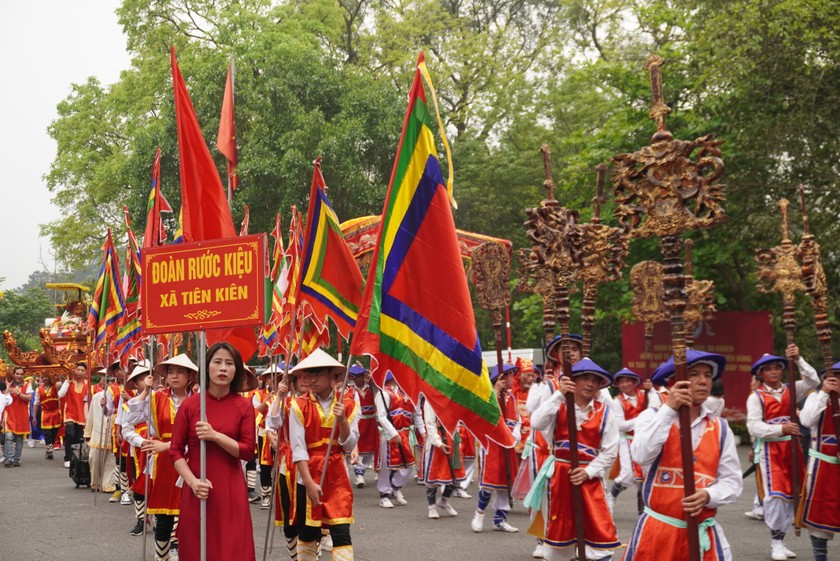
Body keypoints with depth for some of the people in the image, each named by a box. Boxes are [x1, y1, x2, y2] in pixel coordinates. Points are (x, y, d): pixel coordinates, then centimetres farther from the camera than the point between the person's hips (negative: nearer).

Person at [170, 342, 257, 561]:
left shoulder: (244, 406, -1)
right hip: (196, 489, 0)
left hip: (231, 489, 0)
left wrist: (215, 436, -18)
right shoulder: (189, 405, -2)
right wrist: (192, 481, -16)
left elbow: (247, 451, -5)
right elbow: (175, 451, -1)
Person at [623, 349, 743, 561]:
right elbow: (641, 456, -21)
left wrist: (708, 496, -16)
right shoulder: (653, 416, -2)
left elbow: (732, 481, 4)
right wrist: (668, 408, -22)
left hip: (703, 534, 2)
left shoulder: (720, 428, 5)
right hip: (657, 531, -2)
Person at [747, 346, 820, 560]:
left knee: (790, 494, 8)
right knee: (775, 494, -12)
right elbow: (754, 426, -13)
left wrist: (798, 360, -10)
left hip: (791, 447, 5)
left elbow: (813, 381, -2)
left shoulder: (791, 390, 9)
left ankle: (780, 539, 19)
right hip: (770, 449, -5)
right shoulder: (756, 397, -4)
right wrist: (781, 428, -24)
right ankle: (776, 542, -2)